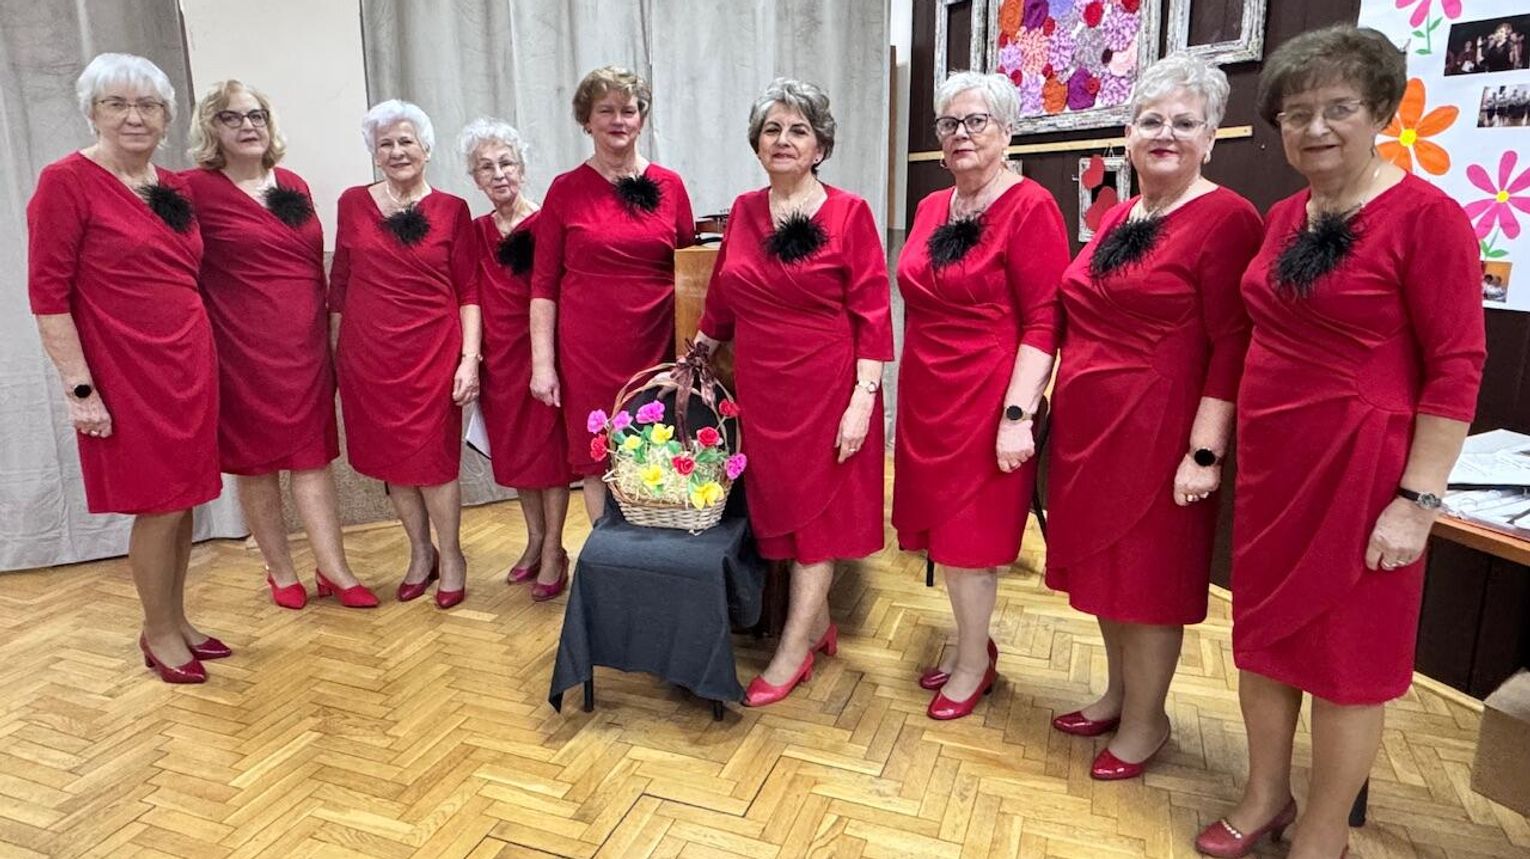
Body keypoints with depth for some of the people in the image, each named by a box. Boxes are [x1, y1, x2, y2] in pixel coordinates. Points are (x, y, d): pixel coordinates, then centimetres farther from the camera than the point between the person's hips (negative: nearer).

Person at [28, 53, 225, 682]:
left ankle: (177, 621, 28)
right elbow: (47, 294, -11)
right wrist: (80, 389, -15)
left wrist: (201, 358, 11)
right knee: (159, 505, 2)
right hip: (127, 375, -6)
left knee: (182, 500, 12)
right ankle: (158, 633, 21)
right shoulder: (67, 181, -8)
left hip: (189, 366, 6)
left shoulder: (173, 187, 10)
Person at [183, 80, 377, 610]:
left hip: (305, 345, 4)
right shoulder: (195, 190, -5)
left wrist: (330, 335, 15)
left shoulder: (294, 186, 10)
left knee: (313, 457, 5)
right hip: (242, 351, -4)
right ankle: (281, 571, 21)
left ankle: (334, 570, 10)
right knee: (255, 462, 7)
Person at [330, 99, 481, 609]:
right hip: (368, 353, 3)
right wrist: (333, 352, 9)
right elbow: (339, 283, 10)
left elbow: (468, 293, 0)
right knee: (391, 458, 10)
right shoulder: (354, 204, 5)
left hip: (433, 352, -2)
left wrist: (470, 357, -9)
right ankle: (420, 553, 29)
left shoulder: (452, 210, 1)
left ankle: (451, 556, 20)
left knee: (433, 458, 0)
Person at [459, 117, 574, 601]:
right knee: (511, 449, 13)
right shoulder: (477, 232, 8)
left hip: (538, 349, -6)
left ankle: (554, 550, 15)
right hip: (497, 355, 6)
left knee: (548, 447, 3)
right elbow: (472, 298, 11)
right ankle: (535, 541, 29)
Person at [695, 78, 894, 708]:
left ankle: (794, 649, 15)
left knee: (817, 513, 5)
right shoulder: (743, 212, 7)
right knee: (779, 508, 12)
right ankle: (818, 624, 30)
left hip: (827, 388, -5)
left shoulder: (849, 214, -7)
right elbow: (721, 301, 16)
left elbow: (872, 318, -9)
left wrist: (862, 401, -15)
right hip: (760, 389, 5)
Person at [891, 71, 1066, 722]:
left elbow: (1043, 323, -15)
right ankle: (969, 642, 35)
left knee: (971, 537, 4)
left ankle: (974, 661, 25)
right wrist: (910, 393, 14)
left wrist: (1017, 415, -20)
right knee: (943, 526, 15)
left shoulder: (1030, 208, -11)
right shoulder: (931, 209, 10)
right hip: (926, 398, 7)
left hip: (986, 399, -7)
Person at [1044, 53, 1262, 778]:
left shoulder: (1227, 220, -11)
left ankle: (1144, 719, 25)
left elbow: (1232, 346, -15)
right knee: (1102, 562, 17)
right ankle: (1119, 692, 36)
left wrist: (1205, 452, -19)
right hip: (1087, 424, 7)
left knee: (1149, 575, 6)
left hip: (1157, 431, -7)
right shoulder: (1115, 220, 12)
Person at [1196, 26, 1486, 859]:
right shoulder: (1283, 217, 7)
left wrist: (1416, 501, -16)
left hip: (1361, 471, -6)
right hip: (1269, 462, 7)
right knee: (1262, 630, 16)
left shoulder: (1426, 216, -12)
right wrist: (1221, 447, 14)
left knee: (1345, 655, 8)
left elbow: (1456, 369, -14)